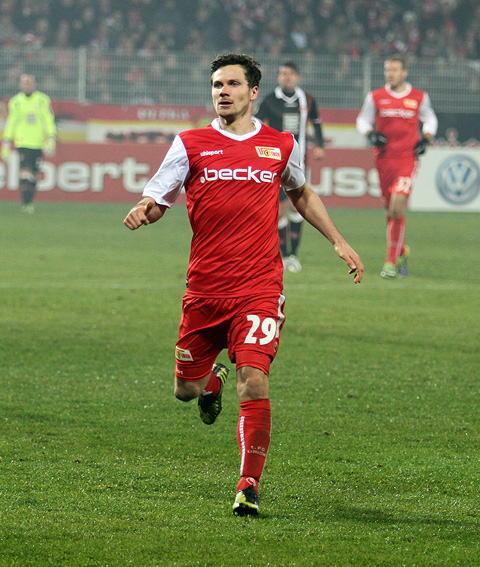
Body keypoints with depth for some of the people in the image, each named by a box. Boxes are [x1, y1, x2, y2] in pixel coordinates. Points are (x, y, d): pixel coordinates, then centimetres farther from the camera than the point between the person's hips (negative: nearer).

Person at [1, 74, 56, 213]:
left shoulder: (43, 100, 2)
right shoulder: (15, 102, 4)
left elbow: (49, 122, 1)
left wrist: (51, 141, -9)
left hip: (38, 144, 1)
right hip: (22, 143, -1)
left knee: (34, 176, 6)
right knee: (25, 174, -16)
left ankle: (30, 202, 19)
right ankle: (26, 203, -14)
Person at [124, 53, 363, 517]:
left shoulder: (281, 145, 7)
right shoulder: (190, 144, 2)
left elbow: (301, 194, 27)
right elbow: (156, 200, 3)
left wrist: (338, 242, 22)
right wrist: (141, 212, -21)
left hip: (259, 289, -1)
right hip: (204, 288, 1)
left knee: (254, 382, -17)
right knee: (186, 389, 9)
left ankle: (249, 484, -8)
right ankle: (212, 378, 47)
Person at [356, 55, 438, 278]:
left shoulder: (419, 98, 4)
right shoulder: (375, 97, 5)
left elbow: (430, 119, 20)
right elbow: (363, 119, 15)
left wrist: (426, 139, 3)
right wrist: (371, 134, -5)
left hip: (408, 158, -2)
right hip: (384, 157, 2)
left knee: (398, 205, -18)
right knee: (391, 211, 6)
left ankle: (391, 261, -13)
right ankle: (401, 251, 32)